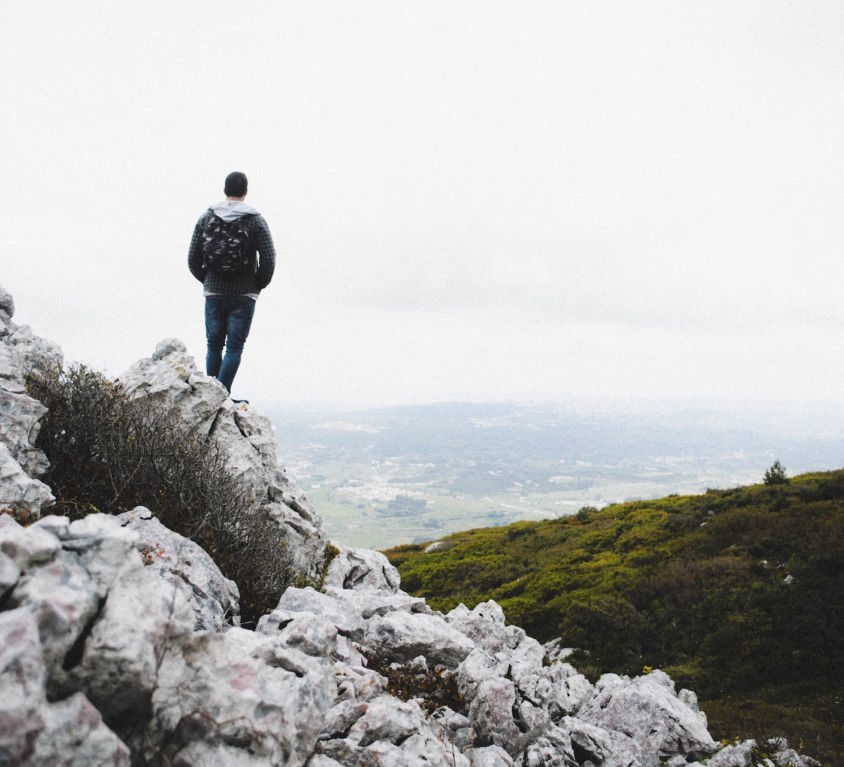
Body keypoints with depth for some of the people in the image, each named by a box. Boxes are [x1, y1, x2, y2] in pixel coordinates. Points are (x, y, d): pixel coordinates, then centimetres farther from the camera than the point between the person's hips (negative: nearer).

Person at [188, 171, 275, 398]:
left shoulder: (206, 217, 4)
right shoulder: (256, 220, -4)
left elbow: (193, 258, 4)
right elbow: (268, 259, -9)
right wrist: (258, 285, 6)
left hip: (213, 292, 3)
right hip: (244, 294, -3)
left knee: (214, 345, 12)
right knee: (234, 347, 0)